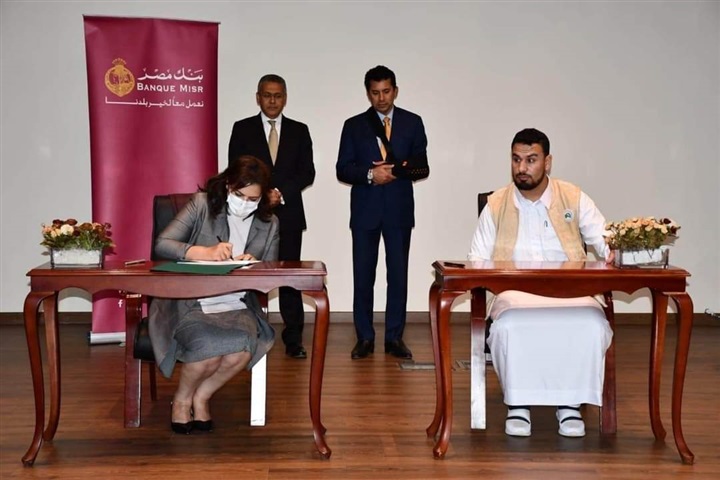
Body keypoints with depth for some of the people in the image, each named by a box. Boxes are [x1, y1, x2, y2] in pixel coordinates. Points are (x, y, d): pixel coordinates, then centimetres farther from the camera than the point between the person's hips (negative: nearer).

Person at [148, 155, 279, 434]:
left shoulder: (269, 224, 10)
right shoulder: (202, 204, -1)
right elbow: (162, 244, -9)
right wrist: (205, 252, -25)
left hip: (236, 306, 3)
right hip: (191, 303, -3)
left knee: (244, 347, -30)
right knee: (209, 347, -33)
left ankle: (201, 396, 2)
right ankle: (182, 398, 4)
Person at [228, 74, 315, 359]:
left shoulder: (299, 131, 11)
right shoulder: (242, 129, 7)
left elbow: (307, 172, 4)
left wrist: (281, 193, -9)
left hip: (288, 214, 1)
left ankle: (293, 338, 4)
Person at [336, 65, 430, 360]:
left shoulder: (412, 123, 7)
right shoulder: (354, 125, 7)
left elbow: (422, 168, 2)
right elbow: (343, 170, 1)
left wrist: (395, 169, -14)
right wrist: (370, 174, -16)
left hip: (399, 209, 0)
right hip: (365, 209, 0)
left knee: (398, 274, 2)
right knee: (363, 275, 2)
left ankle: (394, 338, 11)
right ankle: (365, 338, 11)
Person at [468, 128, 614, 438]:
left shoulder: (574, 198, 10)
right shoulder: (496, 205, 10)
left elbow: (605, 240, 5)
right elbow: (477, 260, 11)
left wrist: (613, 252, -19)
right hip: (516, 293, 0)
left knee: (591, 326, -32)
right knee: (510, 327, -36)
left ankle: (570, 402, -13)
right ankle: (517, 403, -16)